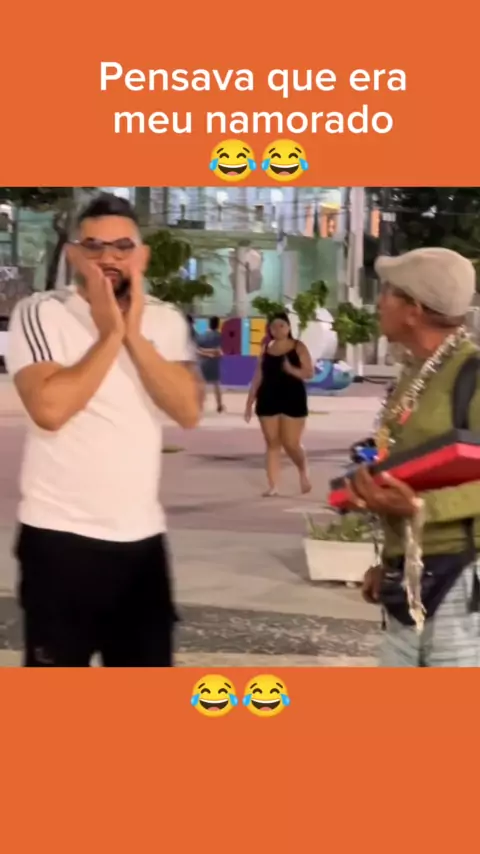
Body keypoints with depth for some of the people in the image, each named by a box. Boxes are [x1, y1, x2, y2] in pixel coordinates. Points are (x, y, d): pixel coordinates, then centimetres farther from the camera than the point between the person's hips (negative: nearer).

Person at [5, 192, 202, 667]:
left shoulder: (166, 322, 6)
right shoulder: (40, 315, -7)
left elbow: (188, 411, -7)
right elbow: (49, 409, -21)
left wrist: (134, 334, -13)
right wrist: (109, 334, -15)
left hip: (142, 536, 5)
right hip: (60, 536, -4)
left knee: (149, 661, 14)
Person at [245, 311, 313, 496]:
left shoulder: (298, 347, -1)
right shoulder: (266, 349, 9)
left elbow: (309, 373, -7)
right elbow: (258, 377, 11)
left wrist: (291, 370, -26)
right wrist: (249, 403, 8)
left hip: (293, 399, -3)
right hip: (268, 400, 3)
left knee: (291, 444, -4)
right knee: (272, 444, 2)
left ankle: (303, 471, 26)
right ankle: (273, 486, 6)